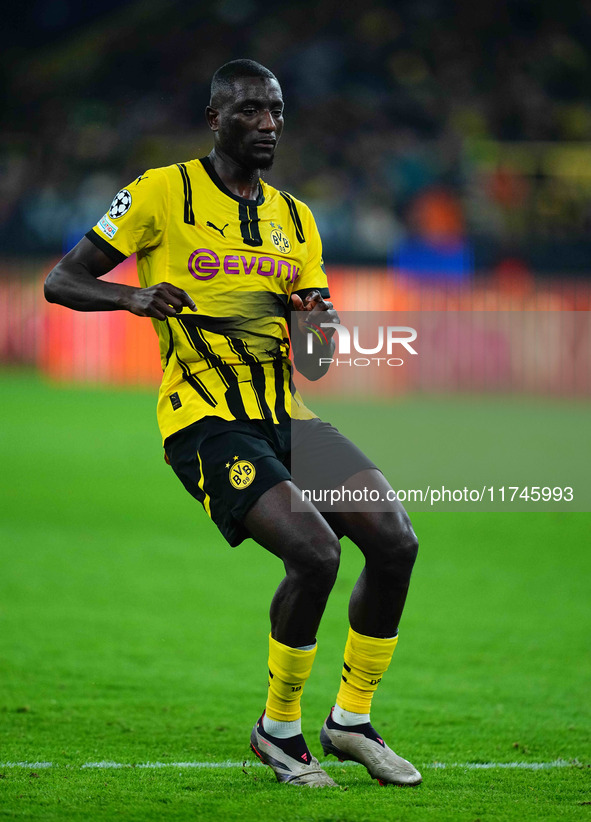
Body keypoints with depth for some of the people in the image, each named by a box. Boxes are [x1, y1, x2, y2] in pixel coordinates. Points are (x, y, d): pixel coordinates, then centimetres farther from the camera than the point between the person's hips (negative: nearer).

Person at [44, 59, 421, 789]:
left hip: (285, 417, 6)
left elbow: (316, 363, 14)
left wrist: (320, 328, -10)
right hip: (207, 422, -6)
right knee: (314, 551, -25)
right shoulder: (163, 193, -1)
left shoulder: (295, 218, 16)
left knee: (395, 541, -10)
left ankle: (351, 721, 8)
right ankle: (278, 730, -3)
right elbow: (60, 282, -2)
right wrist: (134, 296, -21)